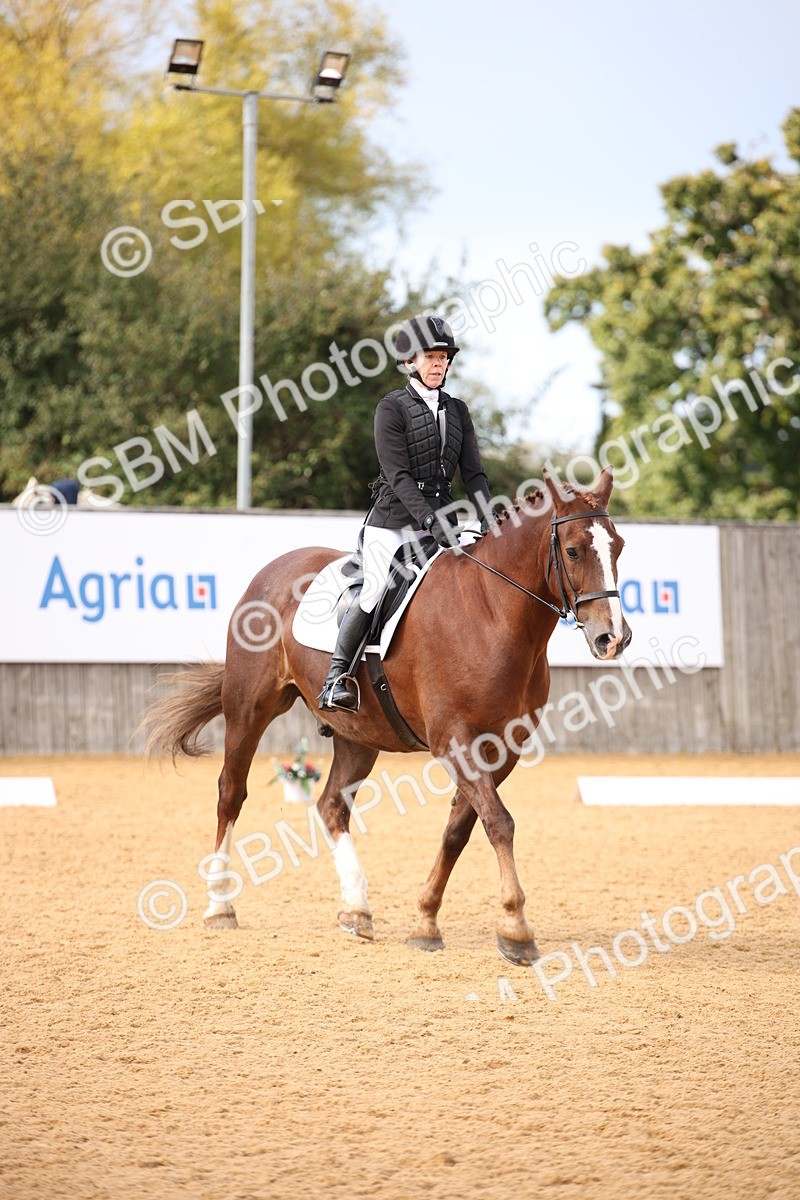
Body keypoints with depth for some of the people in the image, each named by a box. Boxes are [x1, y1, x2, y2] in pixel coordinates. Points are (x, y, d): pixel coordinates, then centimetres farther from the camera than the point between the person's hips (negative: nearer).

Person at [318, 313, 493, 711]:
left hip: (440, 521, 5)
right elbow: (398, 476, -13)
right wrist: (431, 521, -24)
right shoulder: (392, 408, -3)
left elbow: (473, 472, 8)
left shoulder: (457, 411, 13)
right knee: (376, 592, -16)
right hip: (393, 521, -5)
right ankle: (336, 677, -6)